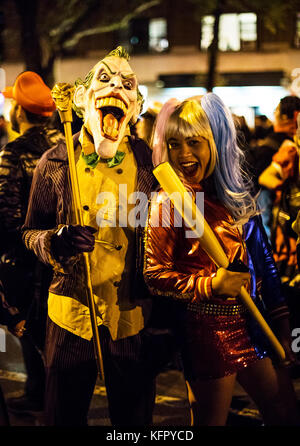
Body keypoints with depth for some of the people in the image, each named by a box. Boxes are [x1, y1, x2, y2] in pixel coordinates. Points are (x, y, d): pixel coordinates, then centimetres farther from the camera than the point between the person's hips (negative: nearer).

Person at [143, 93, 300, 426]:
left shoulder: (235, 193, 7)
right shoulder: (168, 201, -8)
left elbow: (263, 261, 12)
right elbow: (155, 275, -11)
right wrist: (210, 285, -22)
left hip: (254, 323, 6)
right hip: (209, 329, -6)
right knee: (211, 420, 7)